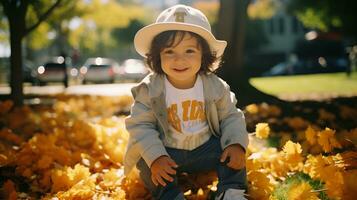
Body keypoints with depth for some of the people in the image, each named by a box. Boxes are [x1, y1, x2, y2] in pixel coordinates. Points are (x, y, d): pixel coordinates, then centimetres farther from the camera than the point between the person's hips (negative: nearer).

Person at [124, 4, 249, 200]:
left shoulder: (215, 86, -12)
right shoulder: (149, 89, -17)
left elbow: (230, 117, -1)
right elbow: (141, 125, -15)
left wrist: (236, 144, -20)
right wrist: (155, 157, -29)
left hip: (206, 147, 2)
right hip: (166, 152, -1)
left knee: (233, 153, -15)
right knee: (147, 165, -24)